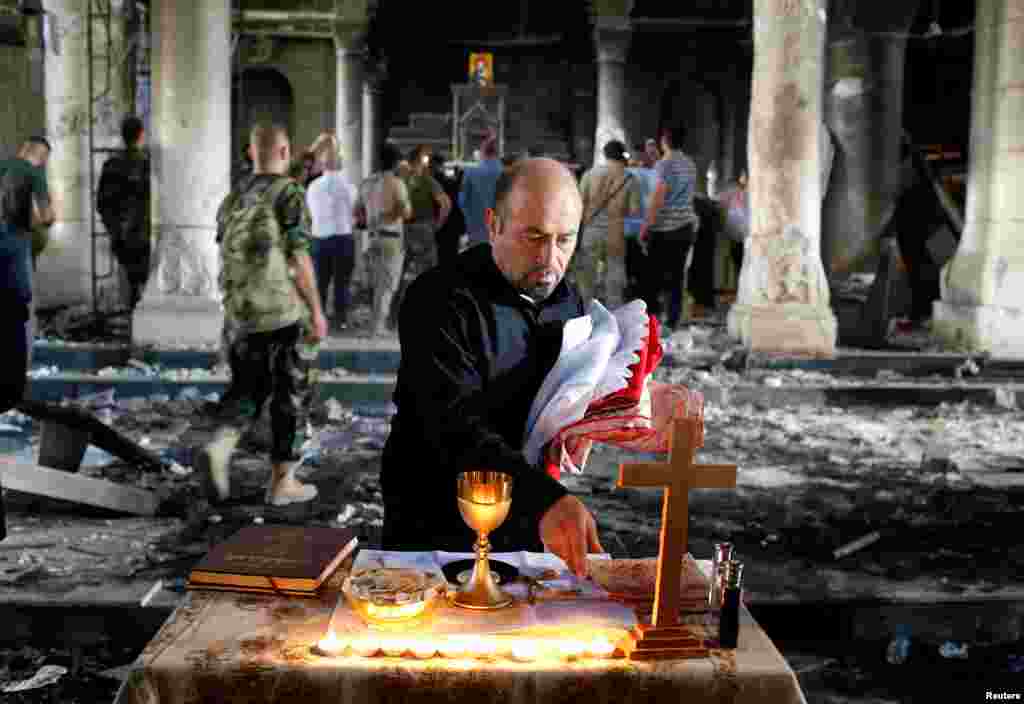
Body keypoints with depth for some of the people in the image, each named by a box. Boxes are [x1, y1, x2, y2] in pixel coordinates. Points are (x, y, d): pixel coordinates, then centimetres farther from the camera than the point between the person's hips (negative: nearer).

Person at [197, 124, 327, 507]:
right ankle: (282, 481, 11)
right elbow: (298, 259, -15)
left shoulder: (233, 196, 10)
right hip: (286, 310, -6)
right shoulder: (290, 193, -11)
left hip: (243, 311, 6)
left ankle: (219, 447, -9)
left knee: (248, 389, 16)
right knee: (291, 396, 6)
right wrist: (316, 310, -9)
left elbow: (227, 257, 14)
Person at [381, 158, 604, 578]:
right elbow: (456, 430, -28)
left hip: (530, 529, 5)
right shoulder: (439, 301, -16)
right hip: (436, 532, -5)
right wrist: (546, 499, -41)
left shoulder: (567, 301, 6)